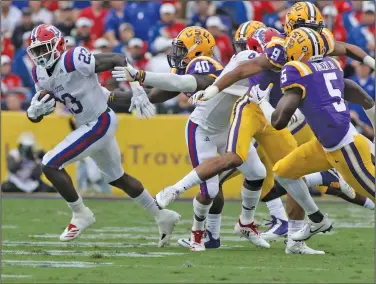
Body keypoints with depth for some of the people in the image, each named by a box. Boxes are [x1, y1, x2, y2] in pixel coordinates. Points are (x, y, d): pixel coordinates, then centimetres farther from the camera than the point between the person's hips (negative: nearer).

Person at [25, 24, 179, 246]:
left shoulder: (73, 61, -23)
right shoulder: (41, 75, 2)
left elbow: (119, 60, -23)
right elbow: (34, 117, 7)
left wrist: (137, 90, -29)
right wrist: (35, 109, -17)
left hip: (101, 122, -9)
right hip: (89, 126, 9)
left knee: (51, 165, -14)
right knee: (117, 179, 22)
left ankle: (81, 214, 1)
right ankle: (162, 217, 36)